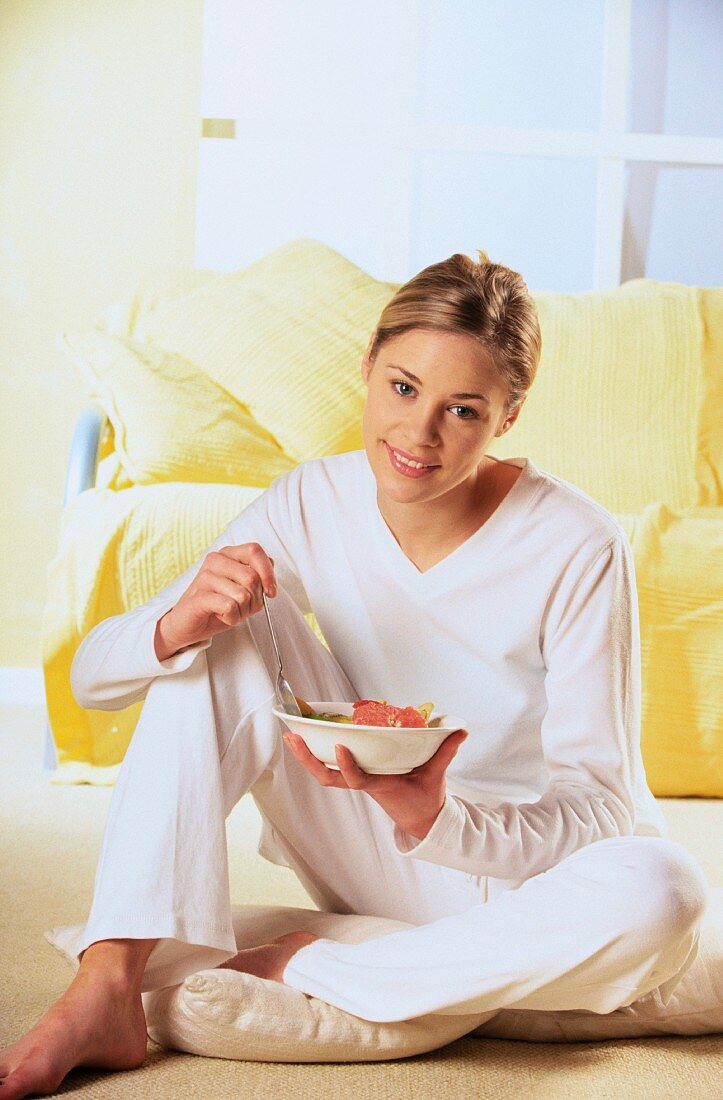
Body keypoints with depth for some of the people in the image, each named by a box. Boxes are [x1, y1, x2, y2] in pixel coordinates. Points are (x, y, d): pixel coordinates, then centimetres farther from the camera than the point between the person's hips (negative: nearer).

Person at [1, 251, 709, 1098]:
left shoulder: (577, 548, -22)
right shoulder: (312, 505, -11)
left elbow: (601, 810, -20)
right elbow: (91, 677, -9)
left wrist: (437, 820, -39)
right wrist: (177, 625, -33)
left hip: (530, 869, -2)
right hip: (376, 861, 3)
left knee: (659, 892, -36)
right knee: (228, 634, -17)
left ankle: (291, 970, -22)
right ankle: (106, 994, -22)